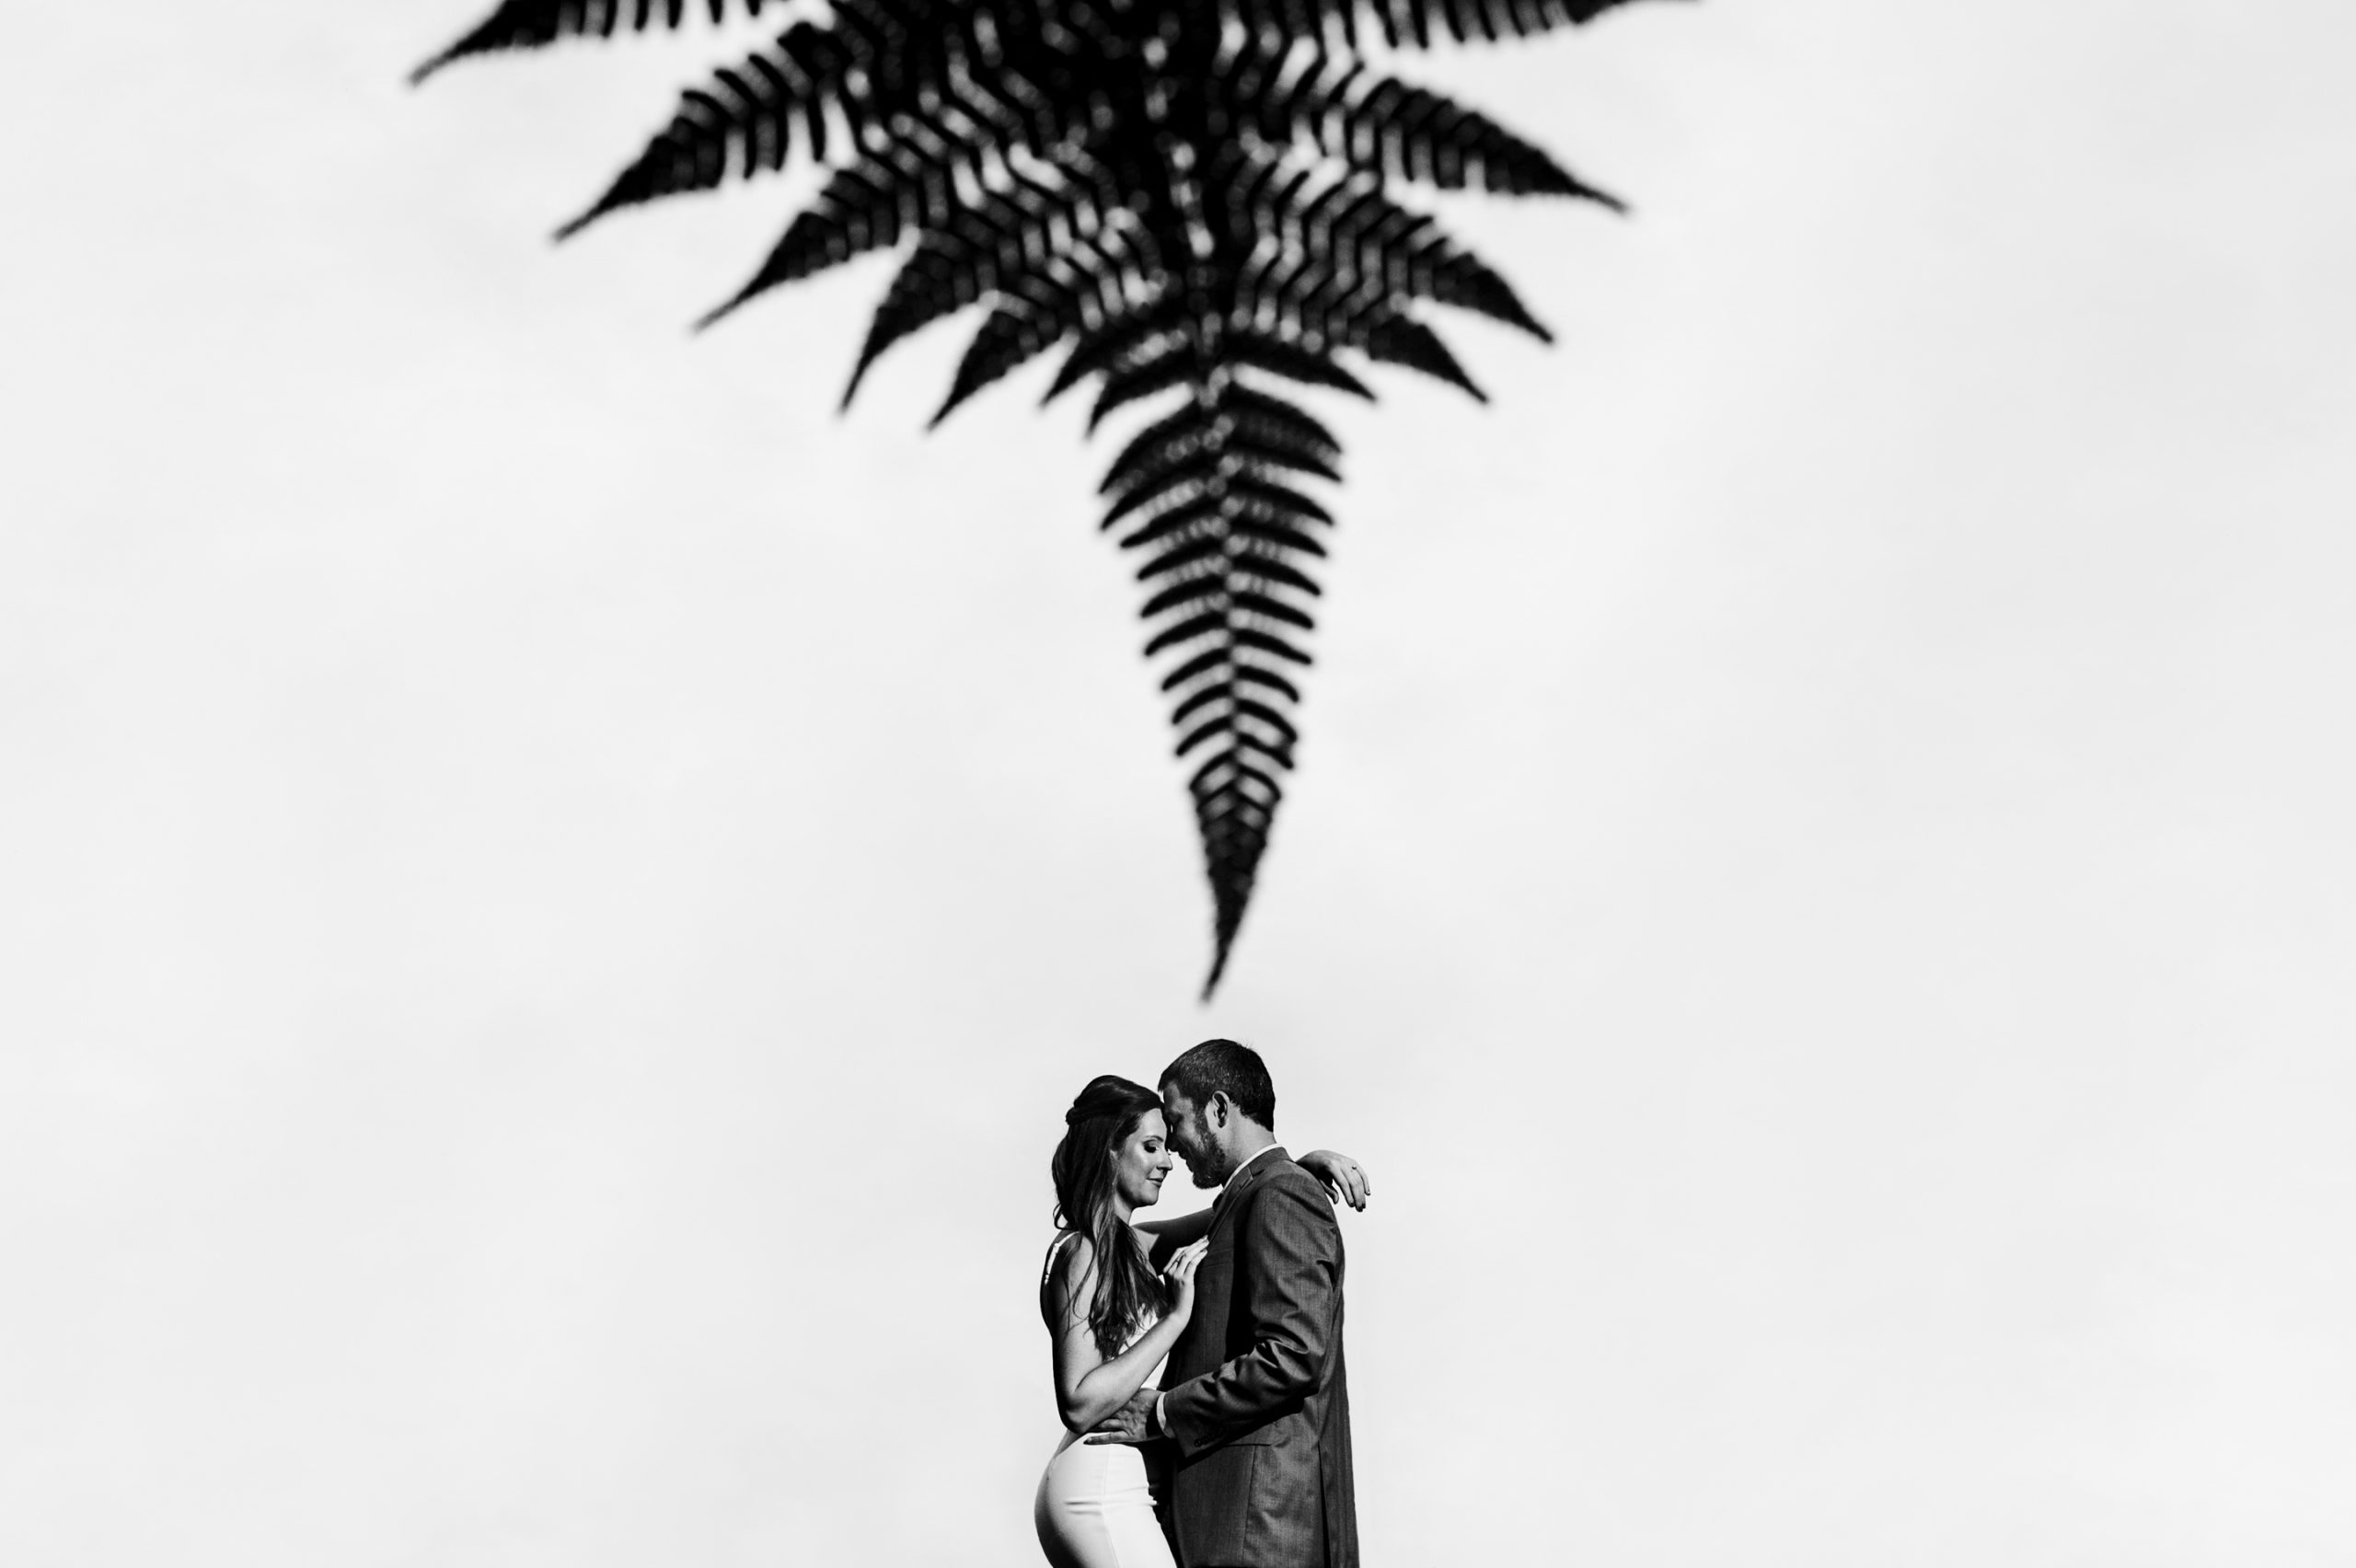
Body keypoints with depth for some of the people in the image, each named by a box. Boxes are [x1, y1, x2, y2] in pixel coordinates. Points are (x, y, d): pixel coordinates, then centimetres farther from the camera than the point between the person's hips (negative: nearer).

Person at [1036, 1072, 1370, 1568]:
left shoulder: (1131, 1245, 13)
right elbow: (1080, 1404, -21)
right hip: (1101, 1489, -9)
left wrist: (1306, 1163, 3)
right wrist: (1176, 1315, -19)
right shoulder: (1082, 1252, -13)